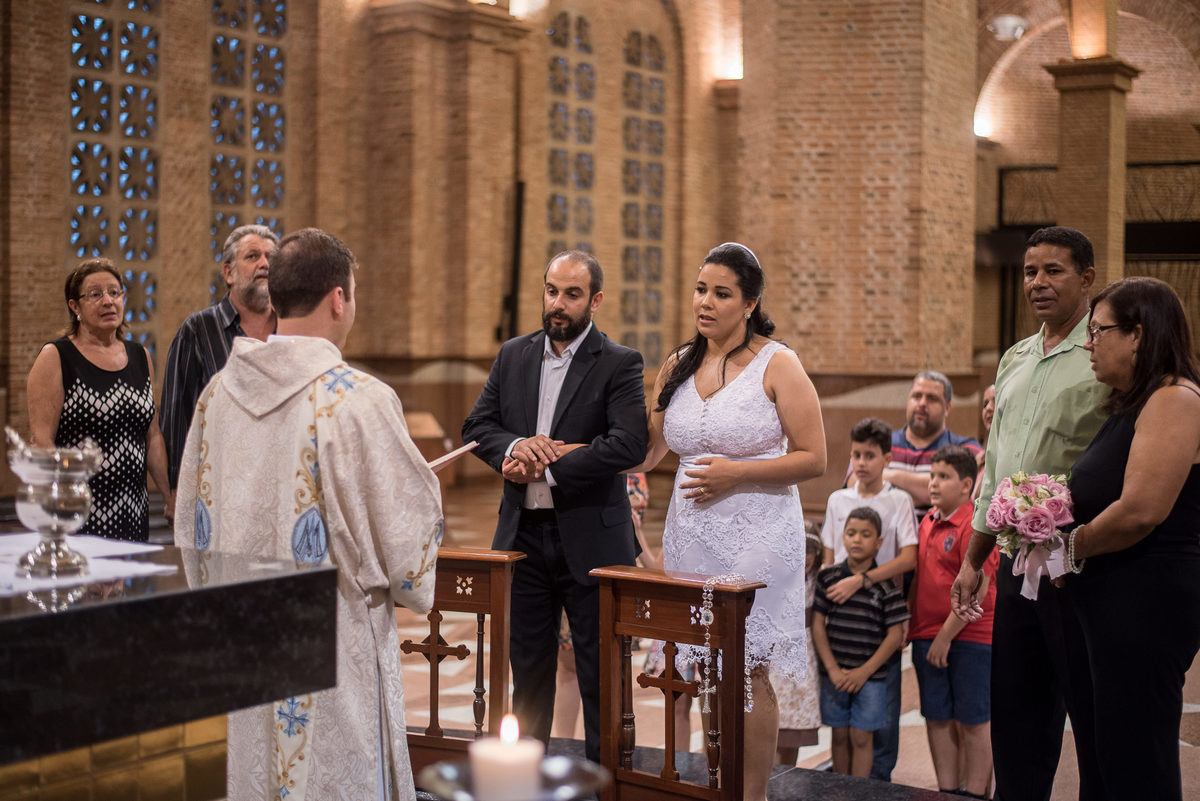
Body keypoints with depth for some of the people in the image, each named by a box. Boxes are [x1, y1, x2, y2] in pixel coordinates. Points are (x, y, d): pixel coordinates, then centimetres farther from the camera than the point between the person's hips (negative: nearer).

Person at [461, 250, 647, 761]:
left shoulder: (619, 365, -6)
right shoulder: (513, 356, 9)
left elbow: (630, 444, -19)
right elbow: (477, 425, 7)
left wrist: (546, 466, -19)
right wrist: (515, 445, -16)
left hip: (590, 541, -4)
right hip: (523, 534, 5)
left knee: (600, 673, 3)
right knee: (528, 666, 15)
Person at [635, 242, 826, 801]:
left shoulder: (776, 365, -6)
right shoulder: (678, 366, 9)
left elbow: (813, 459, -8)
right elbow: (646, 451, 16)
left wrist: (734, 472, -16)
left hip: (755, 538, -5)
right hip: (692, 537, 5)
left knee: (748, 674, -2)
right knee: (706, 670, 8)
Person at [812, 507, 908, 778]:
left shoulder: (885, 585, -6)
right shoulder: (828, 578, 1)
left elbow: (895, 635, -6)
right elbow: (818, 624, 2)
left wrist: (864, 672, -11)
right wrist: (833, 669, -7)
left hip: (870, 677, -2)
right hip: (834, 675, 2)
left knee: (861, 738, 1)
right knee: (839, 736, 11)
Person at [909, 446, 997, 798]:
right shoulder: (928, 523, 11)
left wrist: (946, 636, -15)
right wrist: (912, 625, 13)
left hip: (970, 639, -7)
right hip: (927, 636, 7)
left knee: (972, 721, 2)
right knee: (937, 718, 10)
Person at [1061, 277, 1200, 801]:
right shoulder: (1131, 404, 17)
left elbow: (1140, 511, -23)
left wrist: (1071, 550, -9)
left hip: (1147, 602, -10)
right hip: (1116, 600, 10)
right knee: (1113, 754, 14)